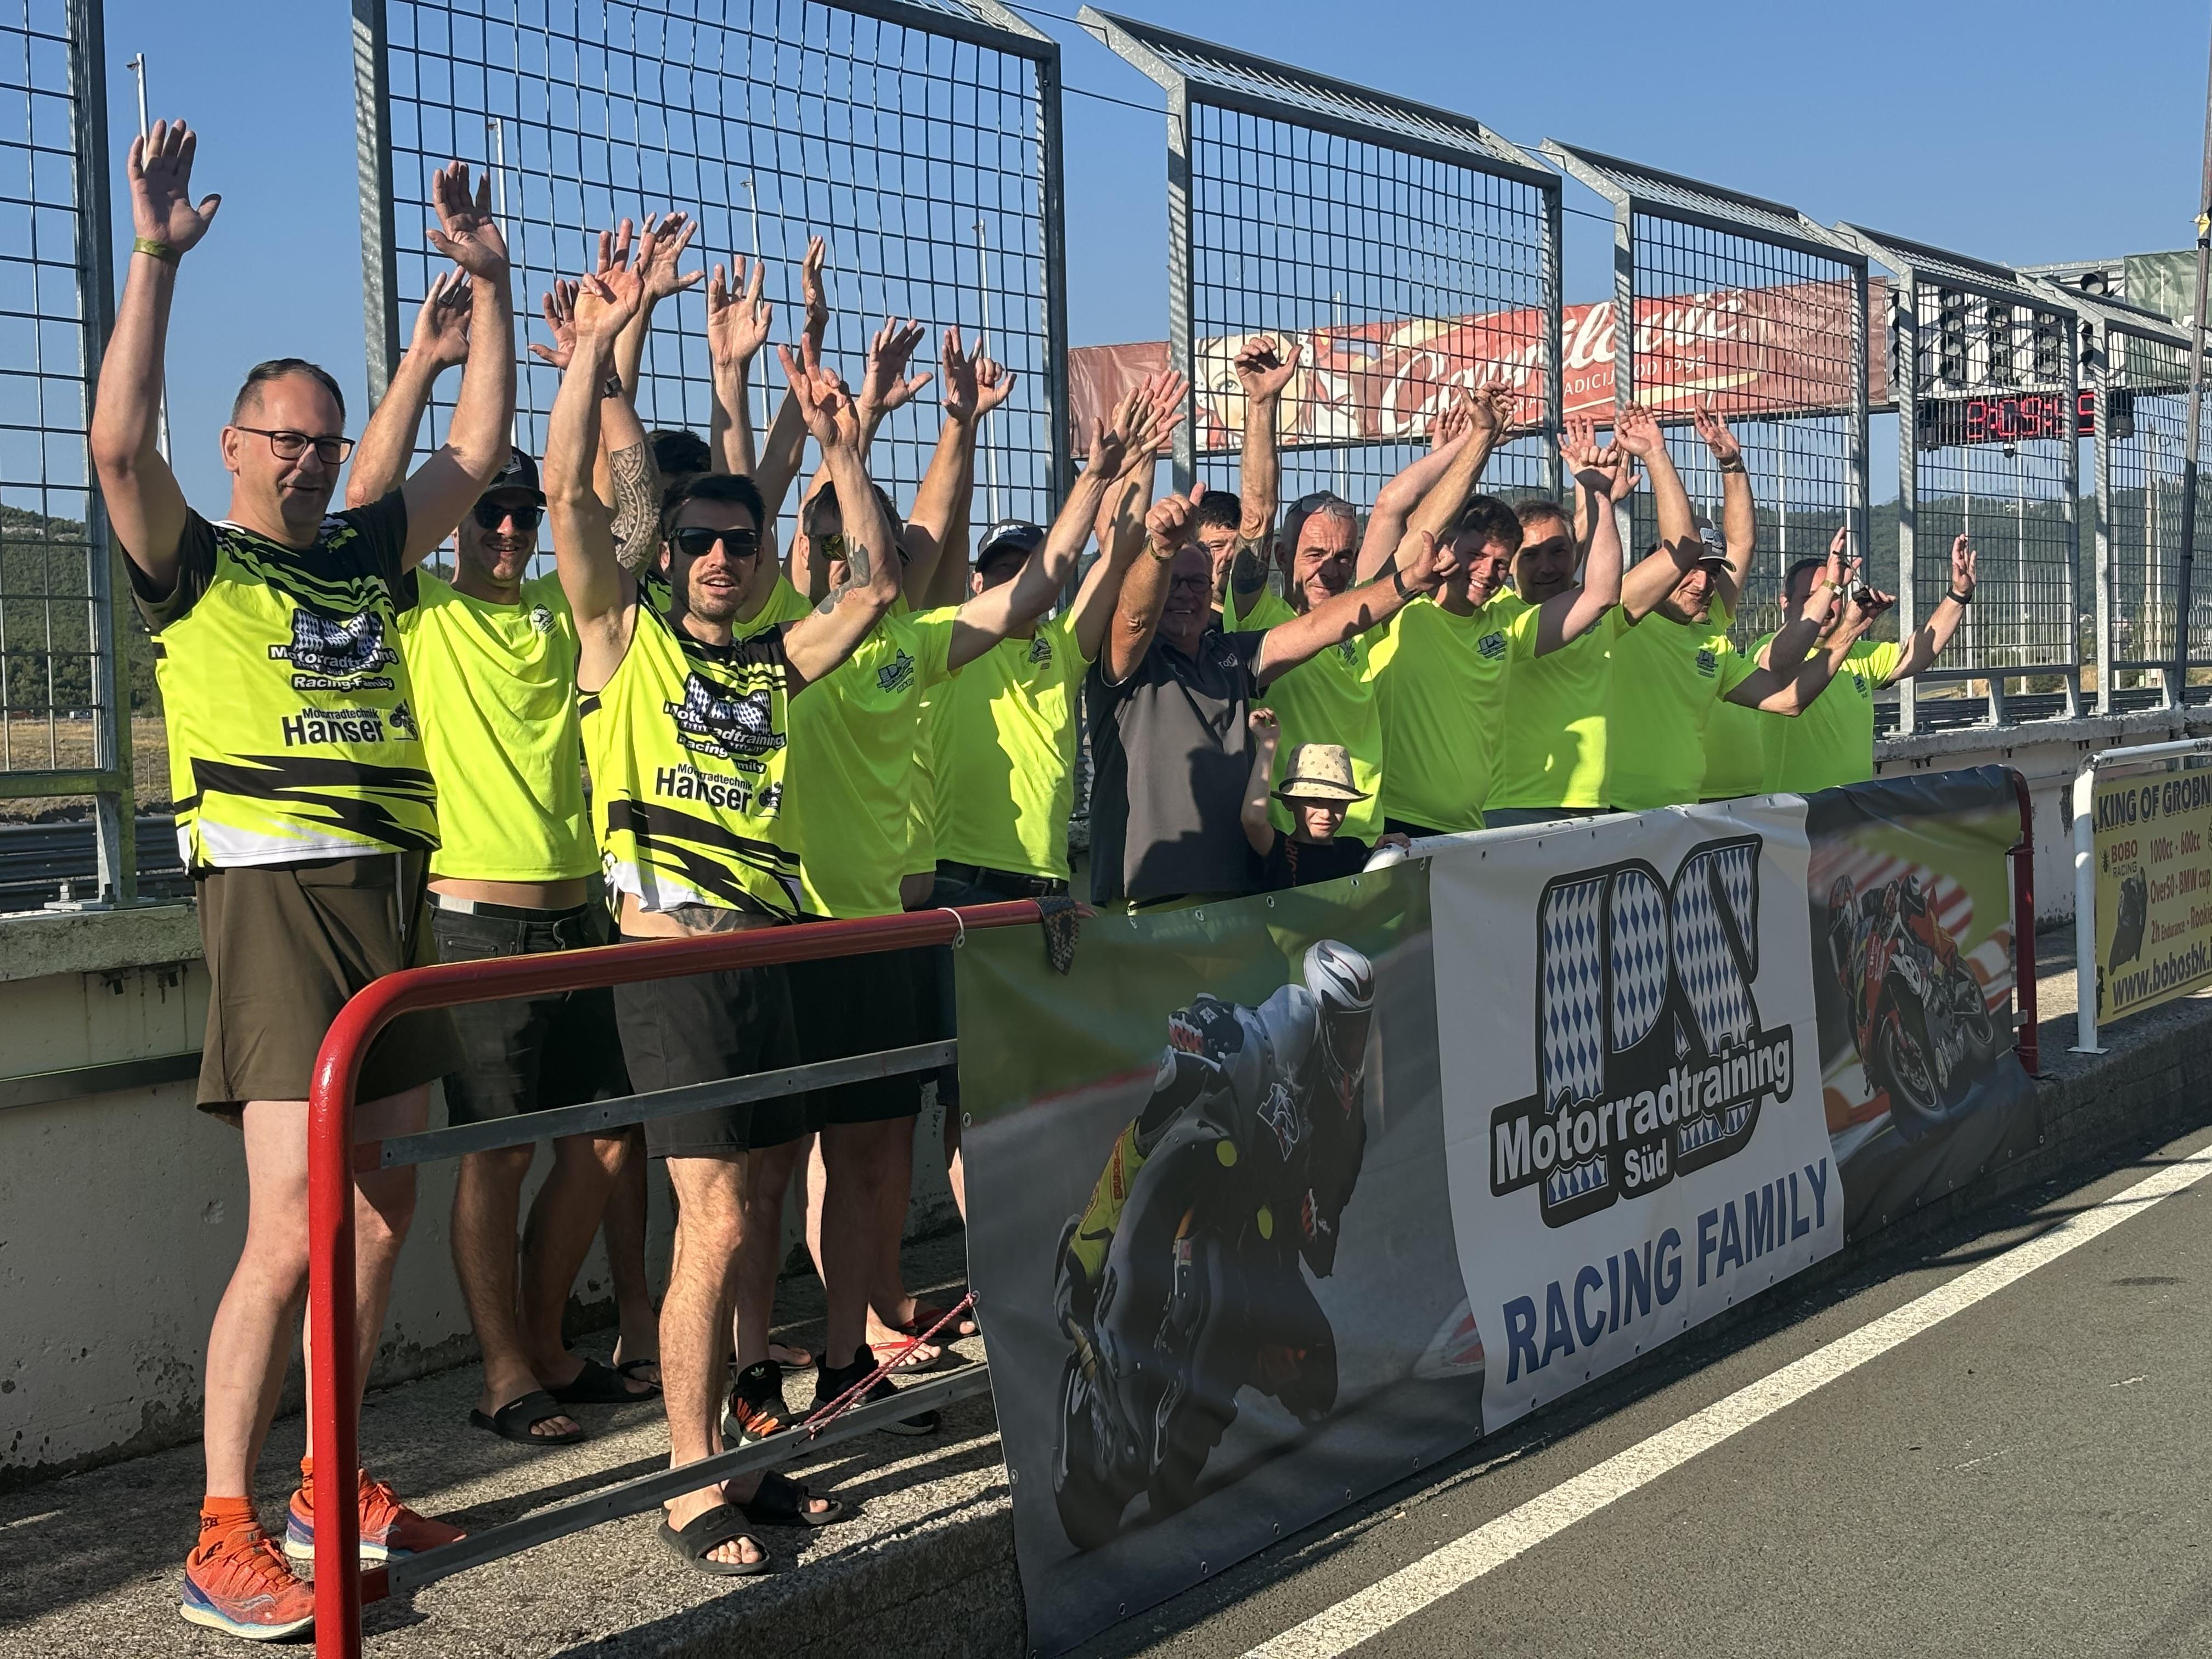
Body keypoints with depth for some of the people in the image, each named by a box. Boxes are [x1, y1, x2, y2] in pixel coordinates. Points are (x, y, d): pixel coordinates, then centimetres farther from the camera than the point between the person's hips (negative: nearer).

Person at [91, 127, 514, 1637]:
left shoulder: (368, 558, 17)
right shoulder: (194, 568, 1)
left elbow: (480, 451, 20)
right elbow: (120, 443, -16)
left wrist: (489, 286, 15)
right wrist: (157, 258, -19)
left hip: (394, 895, 7)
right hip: (277, 894, -7)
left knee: (383, 1216, 10)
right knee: (292, 1232, -12)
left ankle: (332, 1484, 22)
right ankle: (224, 1534, -3)